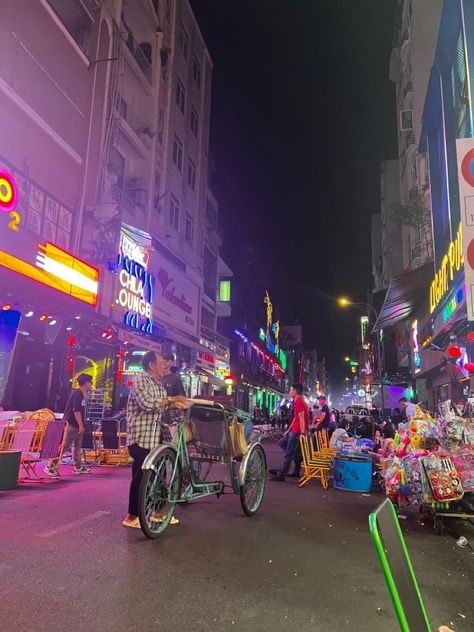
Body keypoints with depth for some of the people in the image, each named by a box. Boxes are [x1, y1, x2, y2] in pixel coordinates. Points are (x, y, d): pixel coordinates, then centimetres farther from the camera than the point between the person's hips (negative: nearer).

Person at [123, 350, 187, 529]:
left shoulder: (159, 383, 17)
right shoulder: (141, 379, -11)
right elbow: (147, 403, -26)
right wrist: (171, 399, -20)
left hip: (155, 437, 9)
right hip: (141, 437, -9)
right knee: (140, 476, -3)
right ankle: (132, 517, 9)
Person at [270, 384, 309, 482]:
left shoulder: (299, 402, -16)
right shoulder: (299, 401, 16)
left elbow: (301, 418, -24)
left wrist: (302, 433, -30)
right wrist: (288, 430, 22)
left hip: (297, 432, -10)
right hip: (294, 431, 10)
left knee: (288, 454, -3)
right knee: (282, 442, 20)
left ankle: (281, 475, 4)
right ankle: (298, 458, 16)